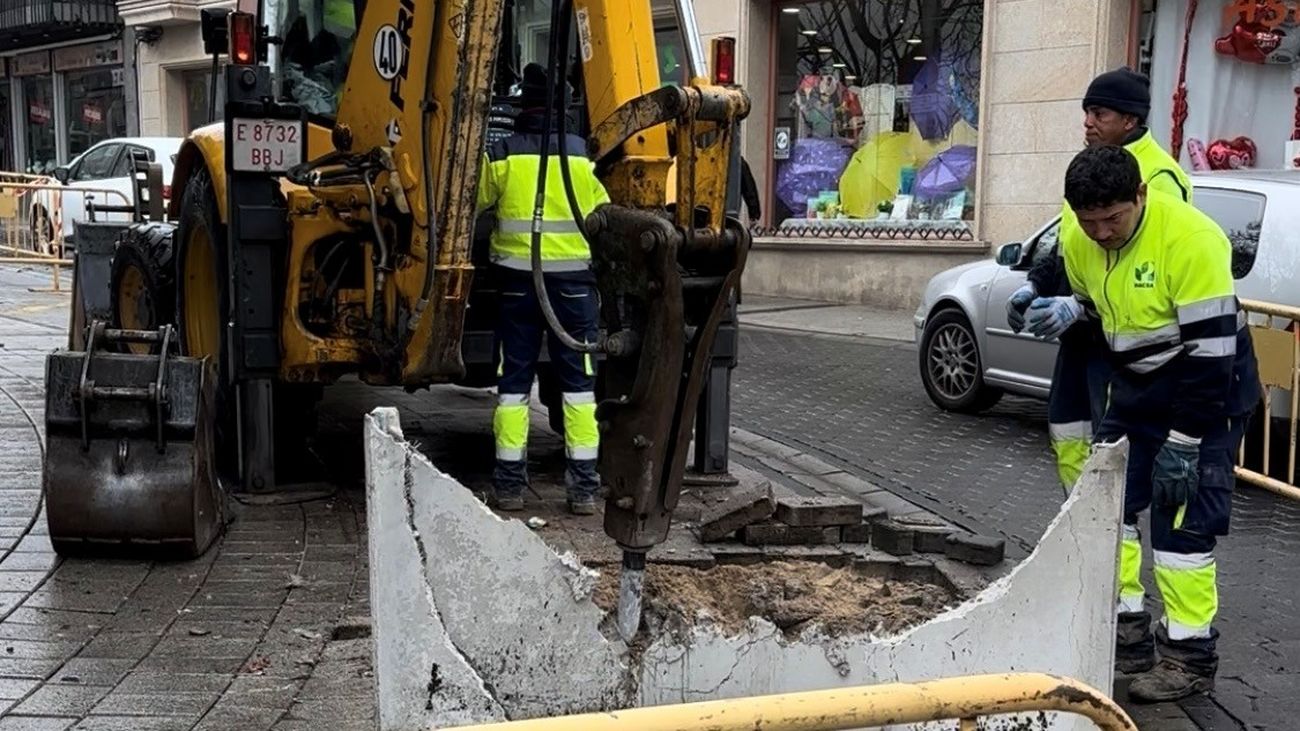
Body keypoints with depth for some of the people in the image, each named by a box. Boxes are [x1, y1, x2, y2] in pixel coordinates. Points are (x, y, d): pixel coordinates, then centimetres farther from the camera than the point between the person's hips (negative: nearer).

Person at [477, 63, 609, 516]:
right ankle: (584, 486, 5)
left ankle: (510, 483, 10)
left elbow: (478, 202, 9)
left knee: (514, 382, 8)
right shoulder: (582, 155, -3)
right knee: (578, 381, 6)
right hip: (573, 279, 0)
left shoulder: (502, 155, -5)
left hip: (518, 279, 0)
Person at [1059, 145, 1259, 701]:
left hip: (1208, 387, -7)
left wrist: (1183, 441, -23)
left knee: (1183, 521, -9)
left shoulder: (1190, 239, -27)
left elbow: (1211, 349, -25)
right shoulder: (1078, 242, -6)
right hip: (1135, 385, 7)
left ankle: (1190, 654, 4)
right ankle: (1126, 632, 19)